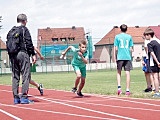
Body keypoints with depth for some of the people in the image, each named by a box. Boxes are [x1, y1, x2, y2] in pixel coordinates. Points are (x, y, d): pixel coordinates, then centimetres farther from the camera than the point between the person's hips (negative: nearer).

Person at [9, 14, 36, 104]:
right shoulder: (24, 29, -3)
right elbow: (29, 43, -10)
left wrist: (11, 55, 17)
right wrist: (33, 54, -8)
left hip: (13, 55, 7)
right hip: (23, 53, -7)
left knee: (15, 76, 9)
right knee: (26, 75, -4)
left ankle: (16, 98, 10)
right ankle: (24, 97, -9)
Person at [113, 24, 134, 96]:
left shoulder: (117, 36, 2)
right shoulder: (129, 37, 6)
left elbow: (116, 48, -1)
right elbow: (131, 49, 5)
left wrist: (115, 57, 7)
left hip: (120, 57, -1)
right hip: (128, 57, 1)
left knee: (118, 72, 13)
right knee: (127, 73, 1)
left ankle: (119, 87, -3)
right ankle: (127, 90, 0)